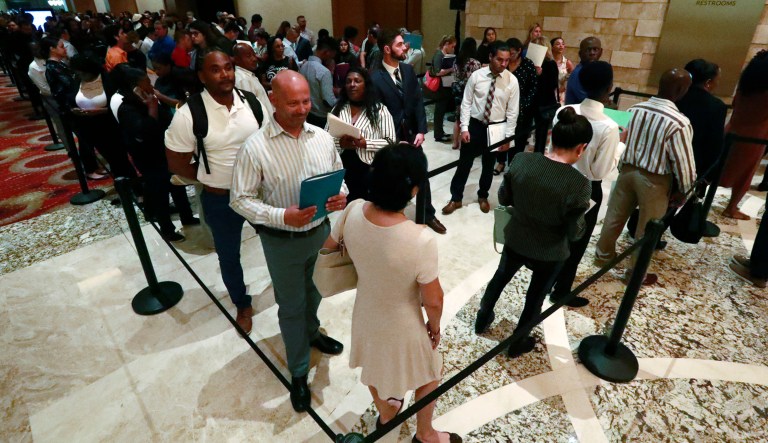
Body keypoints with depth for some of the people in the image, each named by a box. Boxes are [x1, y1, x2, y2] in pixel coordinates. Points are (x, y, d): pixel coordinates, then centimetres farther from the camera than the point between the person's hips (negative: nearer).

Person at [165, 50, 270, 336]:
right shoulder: (188, 115, -17)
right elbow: (176, 164, -9)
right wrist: (214, 177, -6)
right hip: (220, 200, -2)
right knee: (228, 256, 17)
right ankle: (242, 305, 43)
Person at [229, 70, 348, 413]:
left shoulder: (322, 138, -5)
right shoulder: (255, 148, -19)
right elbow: (240, 199, -15)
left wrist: (341, 196, -16)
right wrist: (282, 217, -29)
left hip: (321, 231, 5)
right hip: (283, 241, -4)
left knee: (314, 292, 27)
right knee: (292, 305, 13)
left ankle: (312, 332, 58)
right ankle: (299, 373, 34)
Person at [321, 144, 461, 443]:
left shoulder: (353, 211, -23)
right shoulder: (421, 240, -38)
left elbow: (329, 244, -2)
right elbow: (433, 301, -23)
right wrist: (435, 326, -2)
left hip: (365, 315, 5)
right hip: (402, 328, -4)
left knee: (374, 368, 34)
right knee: (431, 374, 28)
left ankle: (385, 413, 64)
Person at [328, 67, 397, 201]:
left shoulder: (379, 109, 0)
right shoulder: (338, 109, 10)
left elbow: (391, 142, -7)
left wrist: (365, 143, -18)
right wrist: (339, 143, -14)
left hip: (369, 172, -2)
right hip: (341, 171, 3)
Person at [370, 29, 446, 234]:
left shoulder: (408, 70, 2)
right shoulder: (375, 77, -15)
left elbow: (418, 101, 2)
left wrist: (421, 130, -8)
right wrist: (394, 141, -15)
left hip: (412, 134, 5)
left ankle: (428, 214, 33)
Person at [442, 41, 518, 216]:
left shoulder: (512, 80, -7)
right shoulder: (476, 76, -8)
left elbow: (512, 111, -4)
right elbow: (466, 103, -5)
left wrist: (508, 136, -7)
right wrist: (464, 128, -11)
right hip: (475, 124, 0)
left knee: (488, 165, 15)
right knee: (464, 163, 6)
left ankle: (482, 196, 36)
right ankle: (456, 198, 21)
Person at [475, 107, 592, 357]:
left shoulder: (521, 160, -18)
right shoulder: (579, 184, -28)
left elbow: (503, 198, -4)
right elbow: (574, 233, -17)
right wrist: (581, 211, -1)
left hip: (515, 240, 3)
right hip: (550, 253, -3)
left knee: (500, 277, 29)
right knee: (536, 296, 22)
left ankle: (482, 319, 49)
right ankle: (517, 343, 42)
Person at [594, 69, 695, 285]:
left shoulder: (636, 109, -6)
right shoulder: (679, 122, -22)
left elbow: (628, 138, 5)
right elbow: (683, 162, -16)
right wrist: (684, 190, -1)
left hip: (628, 169, 5)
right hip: (654, 179, -5)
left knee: (615, 215, 20)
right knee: (647, 228, 11)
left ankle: (603, 254, 39)